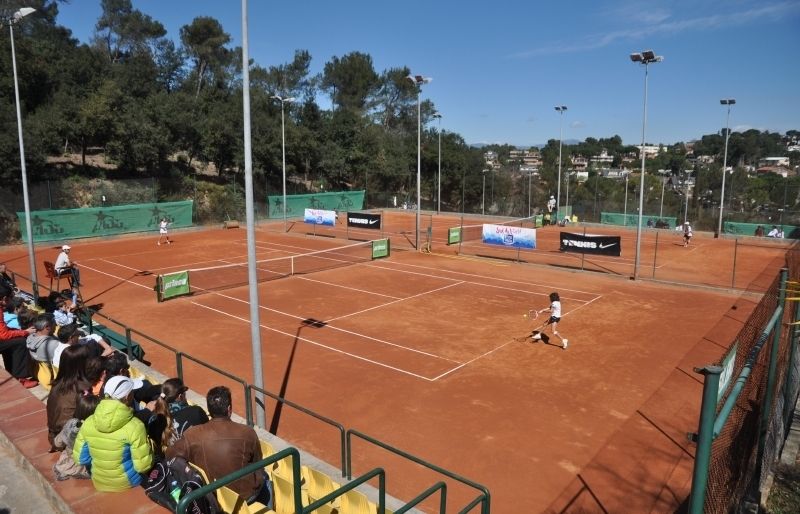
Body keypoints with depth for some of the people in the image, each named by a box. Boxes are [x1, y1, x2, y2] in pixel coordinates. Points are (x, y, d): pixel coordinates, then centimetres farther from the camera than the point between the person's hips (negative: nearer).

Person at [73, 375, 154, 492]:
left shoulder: (88, 423, -14)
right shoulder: (135, 426, -28)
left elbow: (80, 459, -3)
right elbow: (143, 466, -23)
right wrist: (149, 447, -4)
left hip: (98, 483, 5)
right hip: (127, 483, -5)